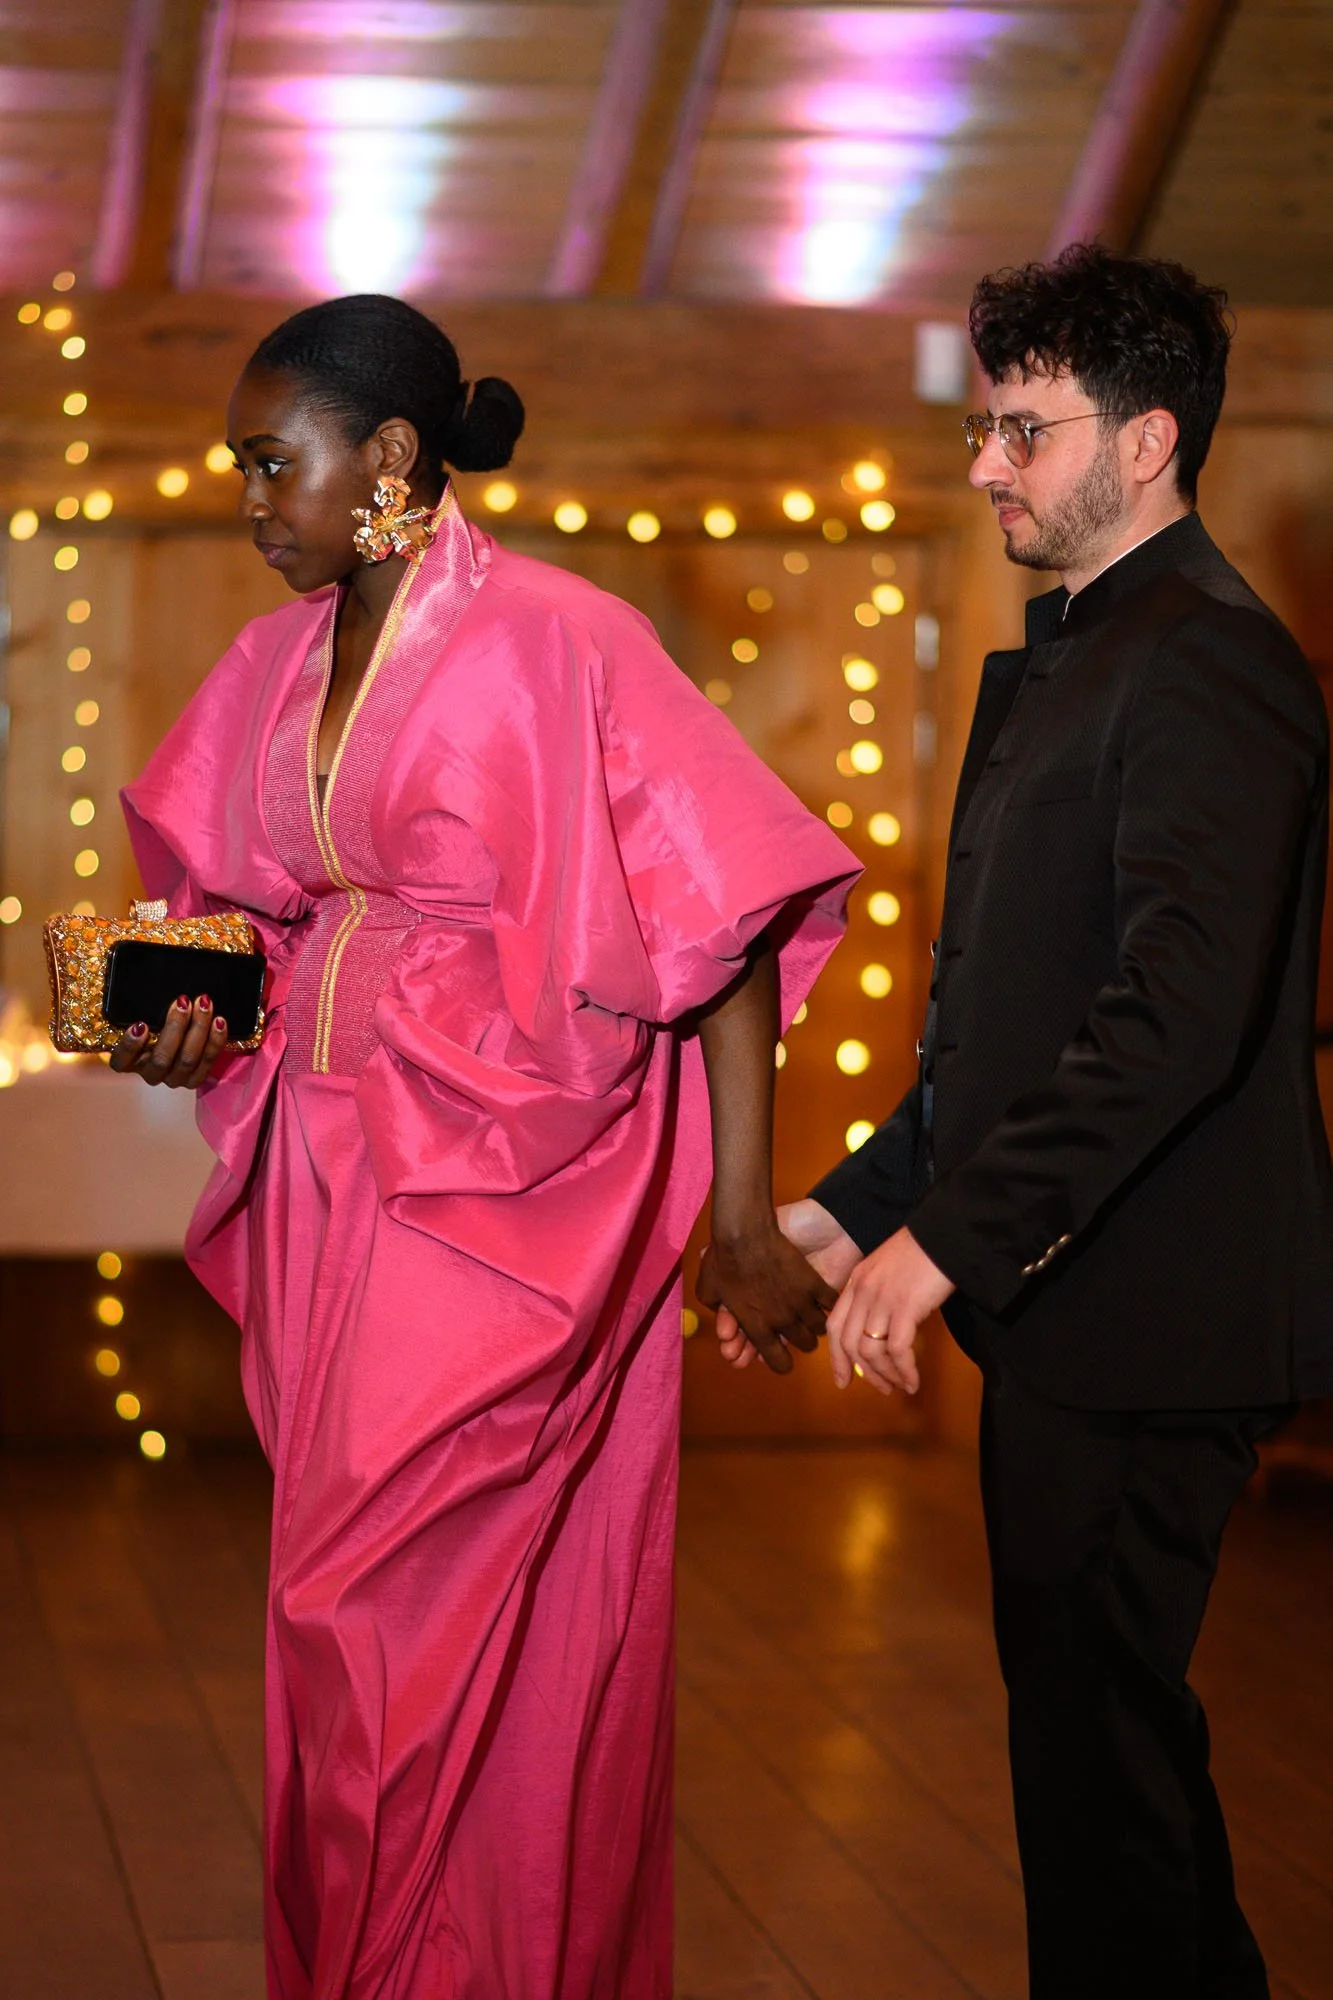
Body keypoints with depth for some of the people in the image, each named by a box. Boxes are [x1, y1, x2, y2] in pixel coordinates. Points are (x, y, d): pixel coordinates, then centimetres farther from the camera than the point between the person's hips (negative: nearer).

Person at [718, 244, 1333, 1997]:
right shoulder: (1069, 658, 18)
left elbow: (1180, 1010, -25)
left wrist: (948, 1238, -24)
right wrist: (856, 1209, 15)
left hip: (1144, 1320, -10)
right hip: (1067, 1312, 10)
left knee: (1093, 1738, -2)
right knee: (1107, 1717, 18)